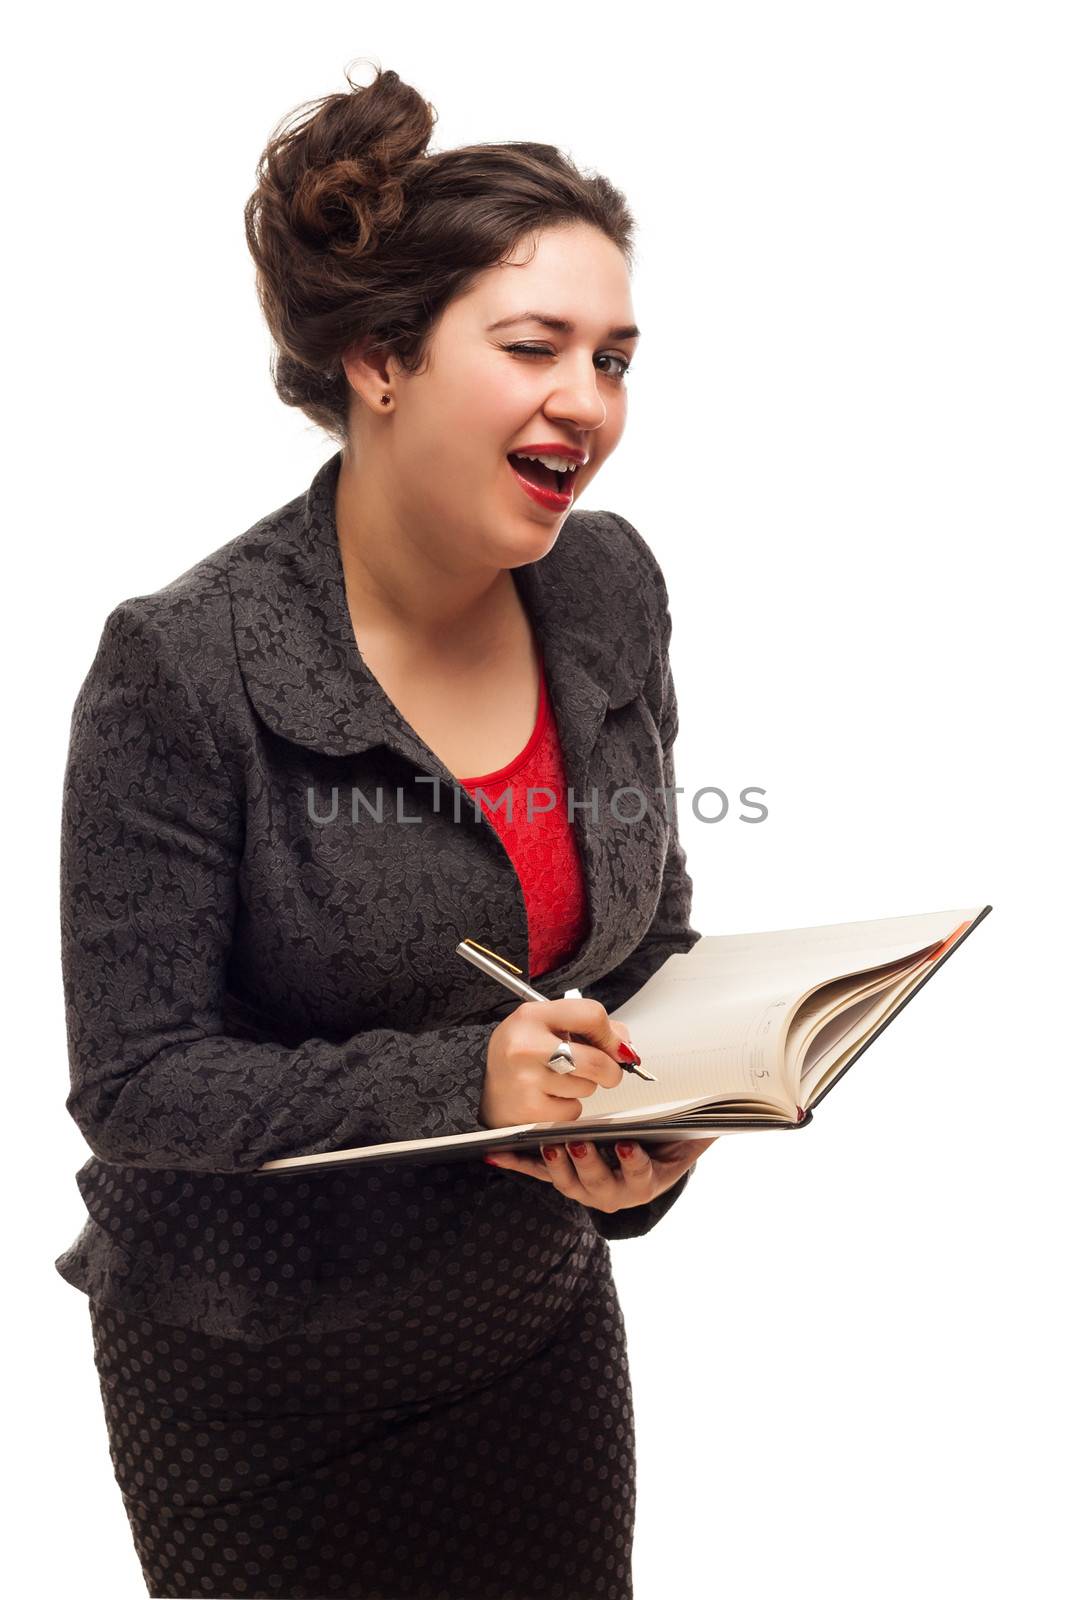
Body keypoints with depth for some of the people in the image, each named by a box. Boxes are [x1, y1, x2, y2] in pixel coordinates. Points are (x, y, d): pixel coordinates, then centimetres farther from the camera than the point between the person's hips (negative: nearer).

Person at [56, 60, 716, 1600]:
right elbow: (133, 1083, -20)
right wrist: (458, 1081, -31)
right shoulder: (182, 668, -23)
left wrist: (655, 1130, -14)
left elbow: (656, 934, 5)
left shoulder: (611, 587, -6)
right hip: (259, 1383, -4)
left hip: (541, 1320, 5)